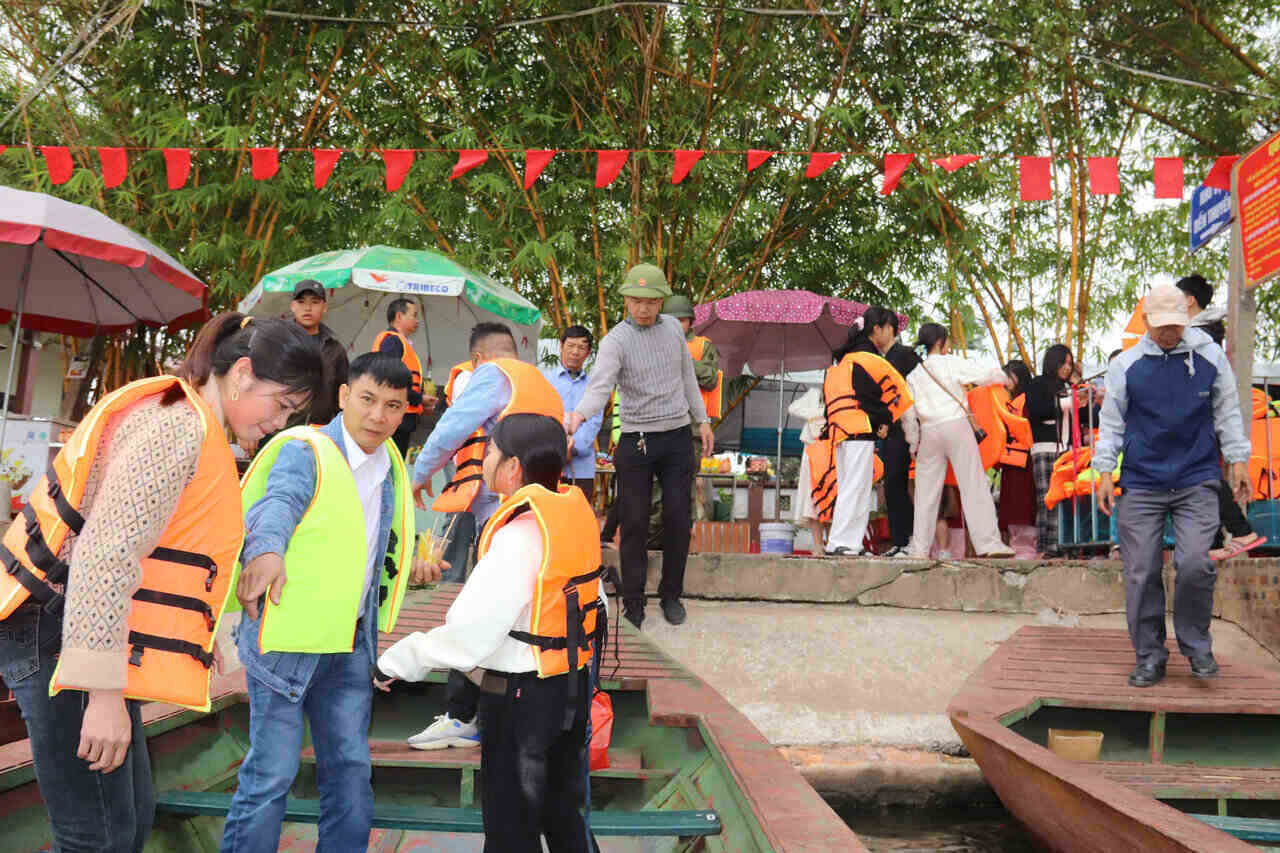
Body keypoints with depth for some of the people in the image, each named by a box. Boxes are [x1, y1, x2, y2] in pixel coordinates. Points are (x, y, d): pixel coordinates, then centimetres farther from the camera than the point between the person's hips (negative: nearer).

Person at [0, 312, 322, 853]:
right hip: (65, 639, -10)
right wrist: (103, 693, -26)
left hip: (79, 637, 10)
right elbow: (107, 554, -25)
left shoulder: (192, 426, 16)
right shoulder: (180, 425, -16)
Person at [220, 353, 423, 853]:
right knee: (272, 771, -3)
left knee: (351, 769, 12)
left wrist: (406, 563, 21)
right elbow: (276, 503, -32)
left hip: (351, 642, 7)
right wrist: (266, 551, -50)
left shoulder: (388, 464, 12)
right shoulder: (306, 451, -12)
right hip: (287, 635, -7)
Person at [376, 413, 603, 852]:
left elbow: (465, 636, -24)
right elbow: (596, 604, 10)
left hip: (521, 698, -8)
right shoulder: (575, 510, 0)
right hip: (573, 685, 8)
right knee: (563, 811, 23)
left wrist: (396, 662, -11)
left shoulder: (519, 536, -25)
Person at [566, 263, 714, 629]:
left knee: (678, 520, 5)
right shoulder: (615, 341, -10)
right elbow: (600, 385, -26)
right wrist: (578, 414, -46)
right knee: (634, 525, 0)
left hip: (678, 438, 4)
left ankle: (671, 595, 22)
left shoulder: (673, 327, 6)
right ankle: (633, 605, 11)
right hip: (637, 443, -4)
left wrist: (702, 420, 18)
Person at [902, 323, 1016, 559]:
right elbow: (985, 375, -2)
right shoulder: (952, 363, -1)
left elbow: (908, 413, 7)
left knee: (926, 492, 7)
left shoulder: (915, 374, 9)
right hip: (956, 426, -3)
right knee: (973, 485, -1)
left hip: (929, 432, 3)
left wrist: (914, 444, 15)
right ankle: (988, 543, -3)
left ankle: (919, 548, 6)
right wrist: (1004, 378, 19)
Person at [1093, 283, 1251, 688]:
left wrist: (1238, 459, 6)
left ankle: (1196, 645, 11)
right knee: (1142, 574, 0)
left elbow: (1227, 412, 12)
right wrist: (1104, 471, 1)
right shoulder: (1125, 365, 2)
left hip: (1197, 481, 0)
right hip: (1141, 486, 0)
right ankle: (1149, 657, 13)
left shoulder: (1210, 356, 4)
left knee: (1196, 564, -12)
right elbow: (1111, 423, 7)